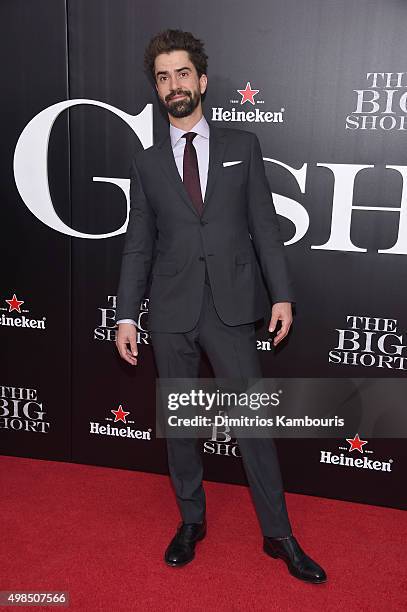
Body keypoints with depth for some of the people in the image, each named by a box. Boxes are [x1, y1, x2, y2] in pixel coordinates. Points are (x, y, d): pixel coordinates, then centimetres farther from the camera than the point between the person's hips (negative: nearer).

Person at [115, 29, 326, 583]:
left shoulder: (242, 146, 6)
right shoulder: (146, 164, 8)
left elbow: (265, 227, 3)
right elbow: (138, 245, 7)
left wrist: (282, 294, -4)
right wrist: (126, 316, 2)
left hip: (230, 308, -1)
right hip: (171, 313, 2)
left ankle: (279, 536, 18)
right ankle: (191, 522, 31)